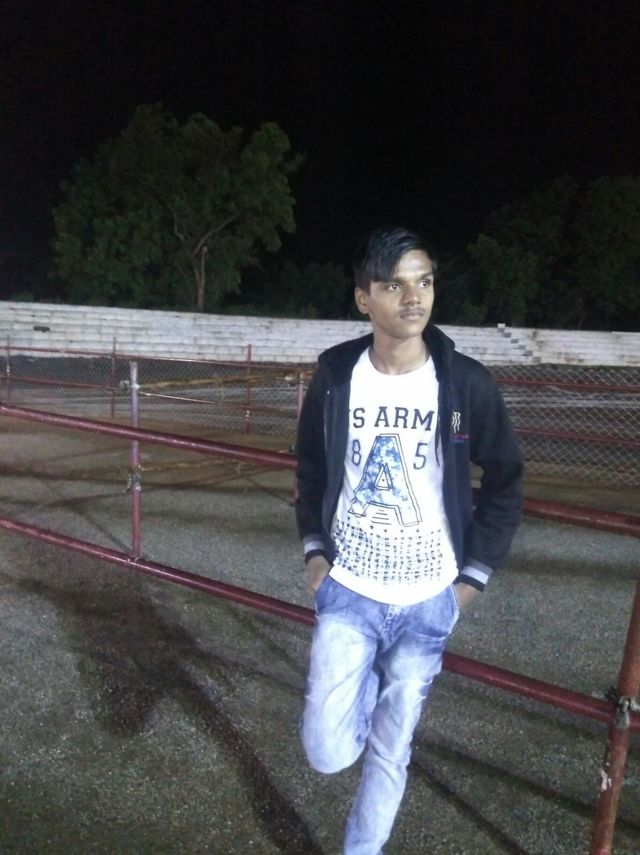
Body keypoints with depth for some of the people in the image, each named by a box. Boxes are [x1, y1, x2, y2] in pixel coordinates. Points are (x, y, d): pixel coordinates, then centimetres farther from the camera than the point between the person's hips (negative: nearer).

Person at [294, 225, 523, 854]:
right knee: (328, 752, -3)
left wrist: (474, 574, -1)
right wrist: (313, 547, 2)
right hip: (347, 592, 1)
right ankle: (368, 688, 30)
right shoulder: (335, 376, -8)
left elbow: (505, 482, 1)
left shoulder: (466, 383, -12)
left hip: (426, 601, 0)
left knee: (390, 750, 13)